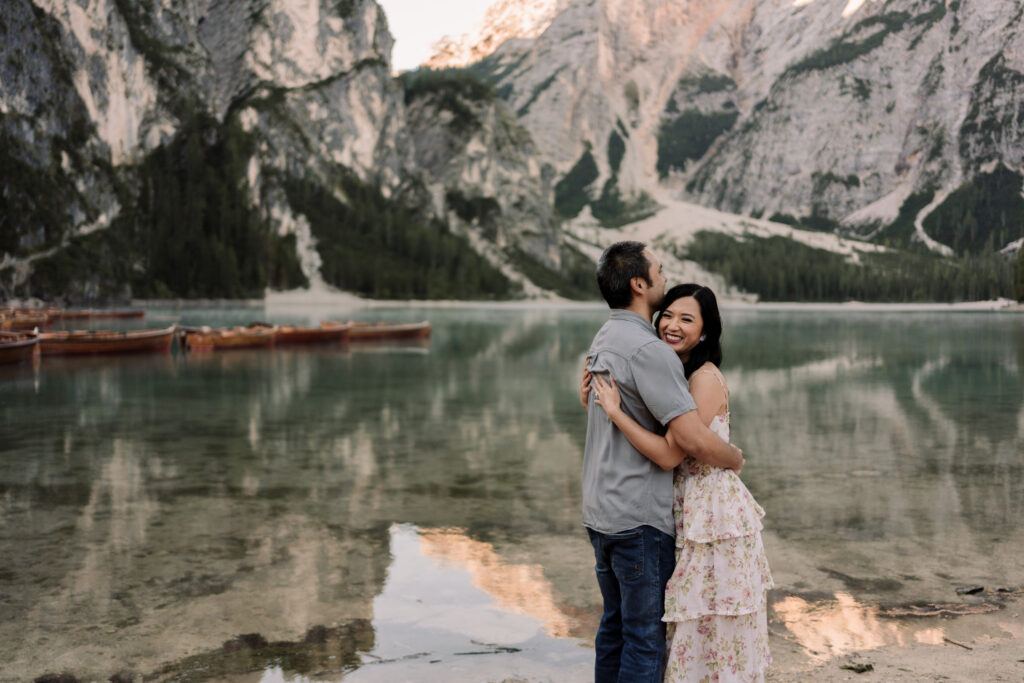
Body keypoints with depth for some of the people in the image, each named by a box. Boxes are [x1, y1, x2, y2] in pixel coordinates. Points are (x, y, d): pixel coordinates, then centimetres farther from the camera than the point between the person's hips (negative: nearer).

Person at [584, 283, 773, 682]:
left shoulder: (705, 379, -18)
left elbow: (670, 454, -25)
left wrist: (615, 411, -21)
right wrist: (593, 404, 1)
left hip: (713, 513, -9)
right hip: (688, 511, 9)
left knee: (710, 628, 3)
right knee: (692, 630, 18)